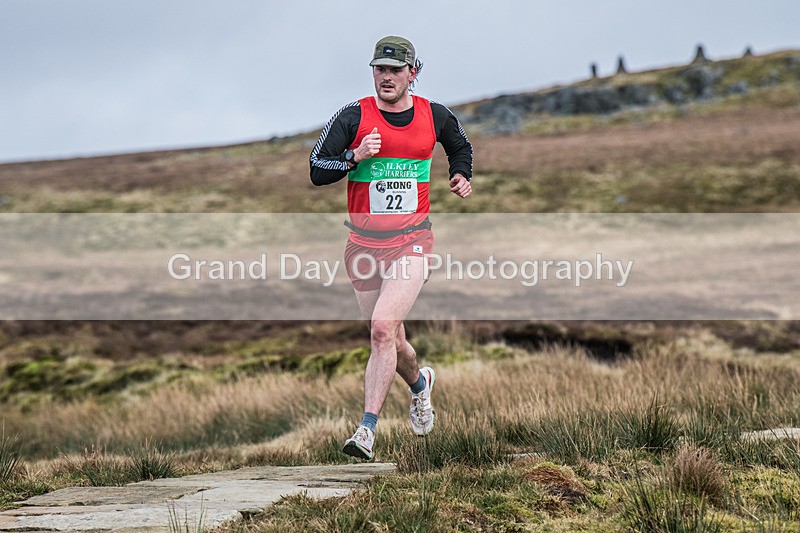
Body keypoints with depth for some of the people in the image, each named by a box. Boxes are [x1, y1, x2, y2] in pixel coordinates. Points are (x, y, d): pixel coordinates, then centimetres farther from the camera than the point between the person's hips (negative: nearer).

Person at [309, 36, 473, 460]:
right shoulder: (353, 117, -1)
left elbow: (460, 147, 28)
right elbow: (317, 171, -4)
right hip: (363, 243, 2)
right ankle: (420, 384, 44)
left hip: (412, 241, -2)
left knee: (383, 329, -20)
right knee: (390, 342, 10)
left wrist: (461, 176, 11)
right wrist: (356, 156, -18)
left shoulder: (434, 116, 5)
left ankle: (367, 430, -19)